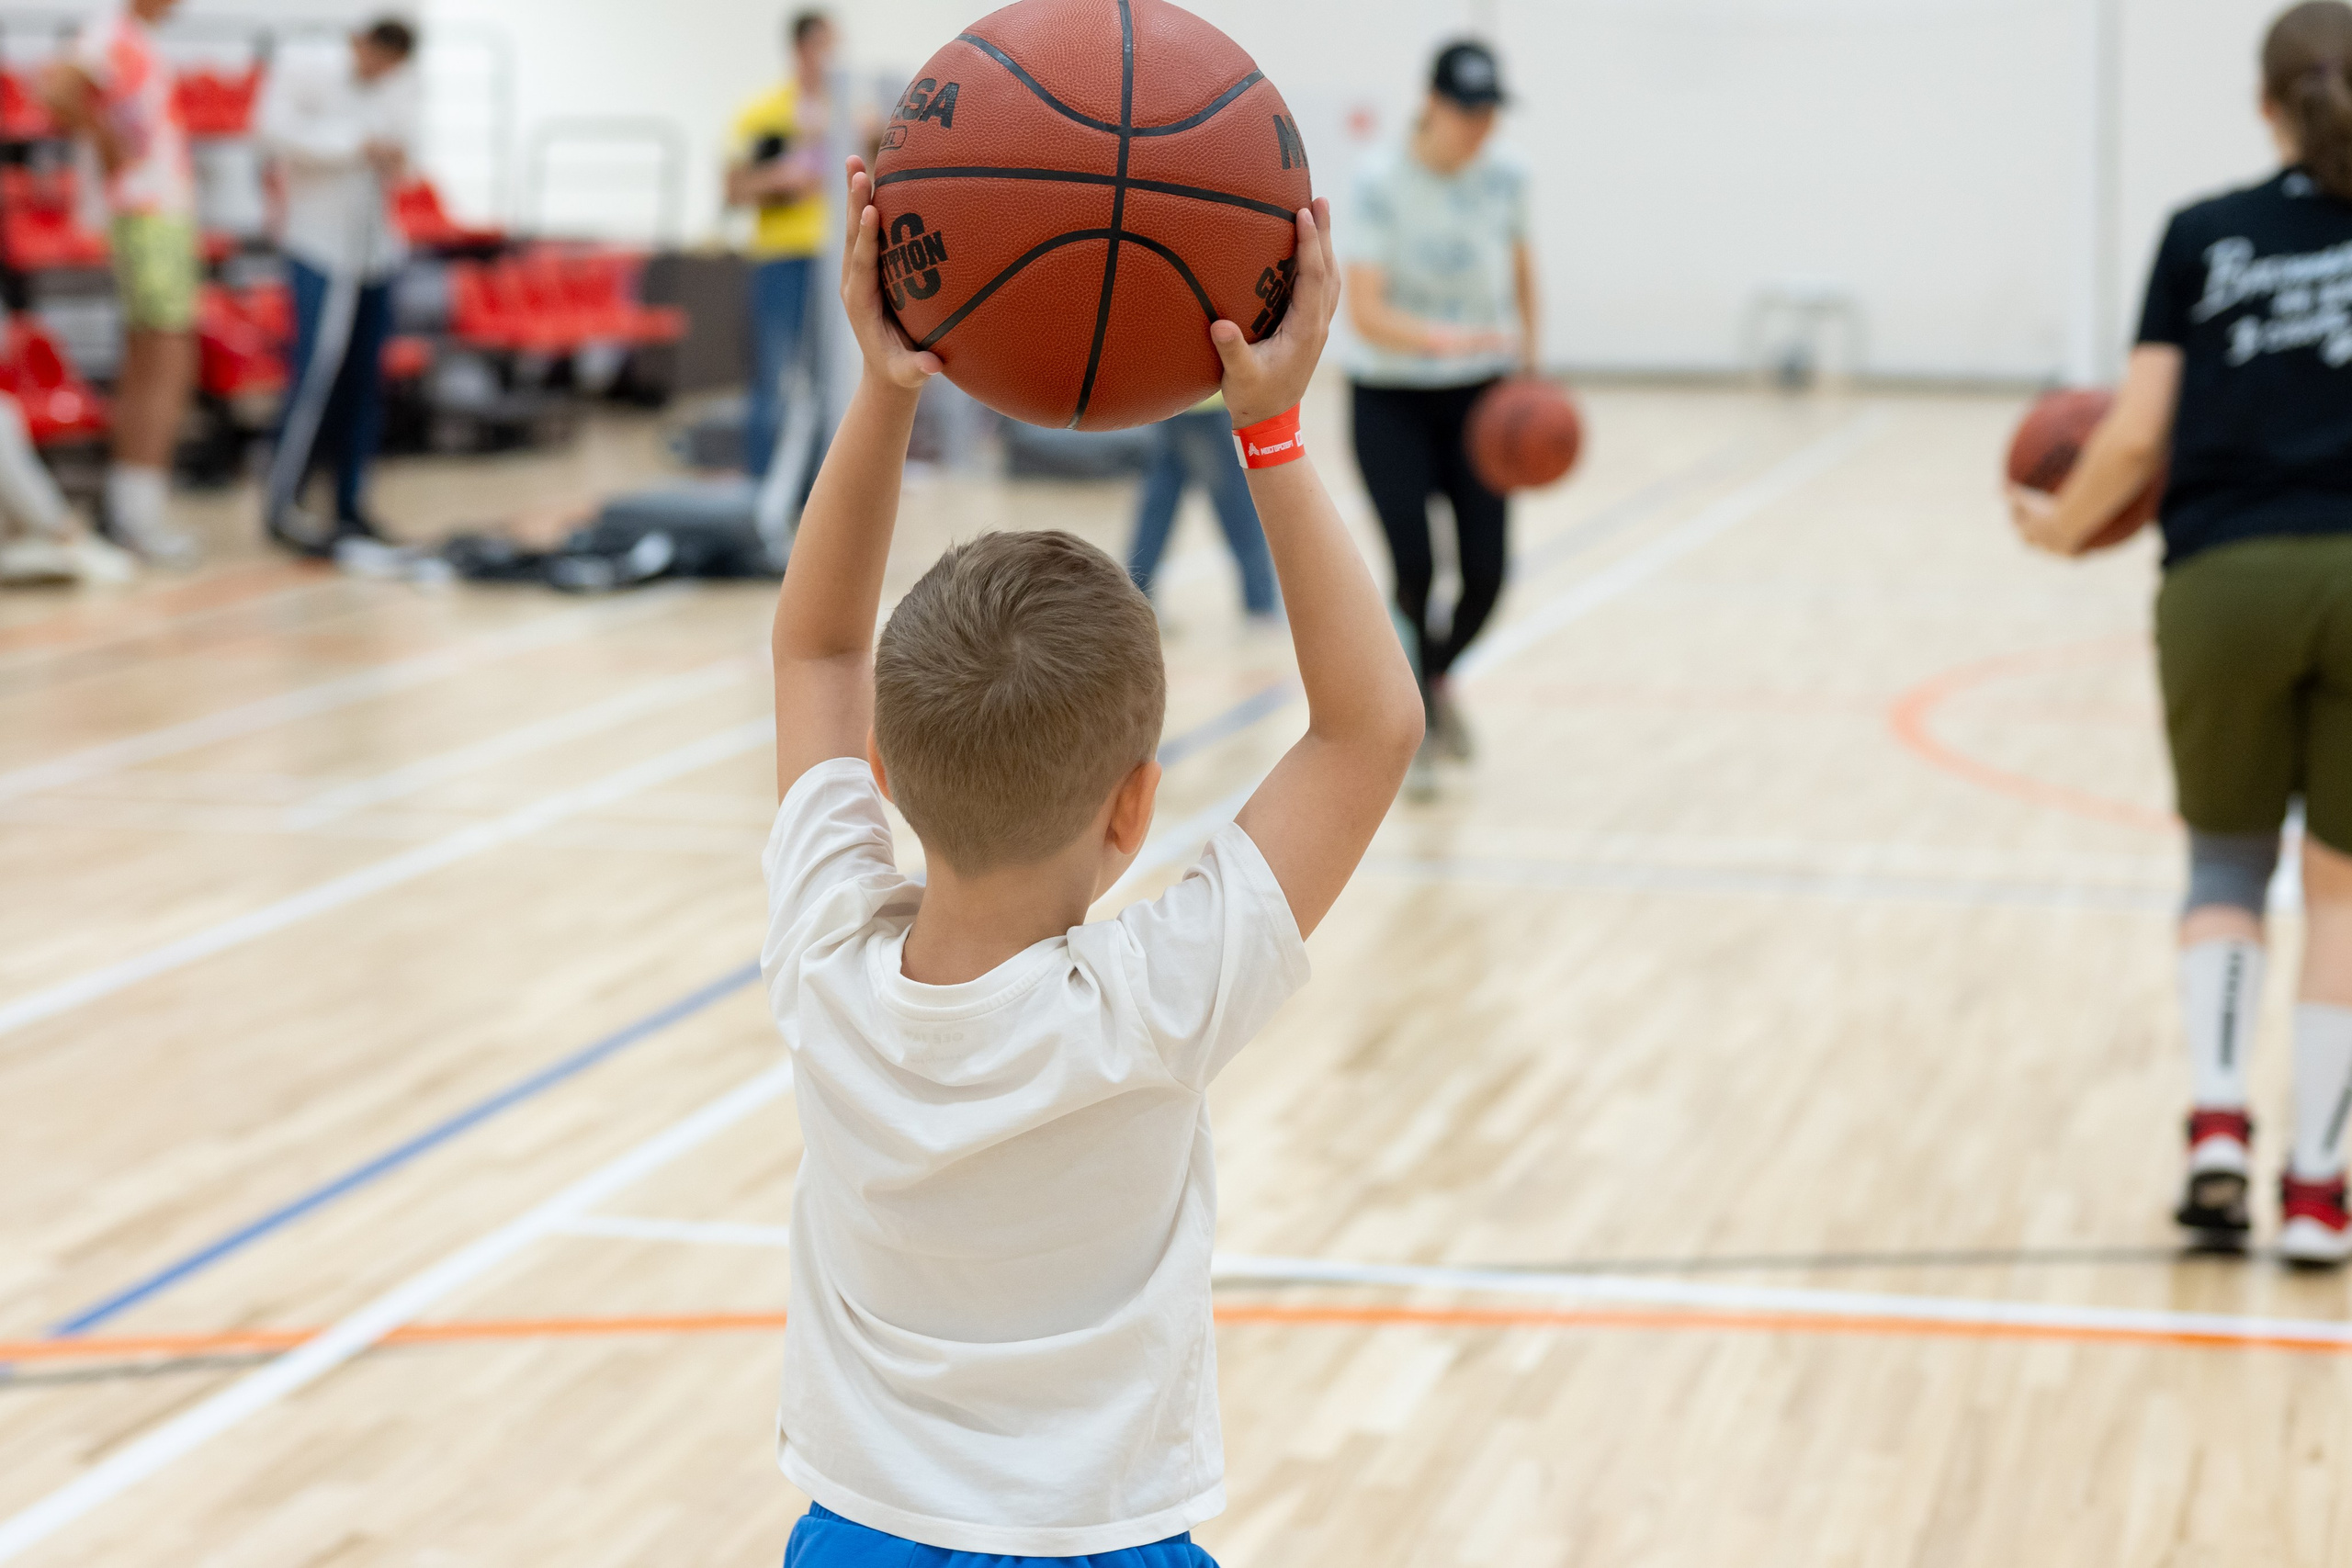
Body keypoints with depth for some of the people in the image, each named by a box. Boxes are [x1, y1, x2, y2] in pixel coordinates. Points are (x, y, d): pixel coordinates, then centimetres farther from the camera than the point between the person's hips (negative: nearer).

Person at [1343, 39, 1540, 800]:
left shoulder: (1504, 176, -7)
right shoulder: (1380, 182, -18)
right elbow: (1365, 311, -24)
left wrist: (1526, 356, 14)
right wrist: (1444, 339, -40)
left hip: (1479, 397, 3)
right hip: (1391, 401, -3)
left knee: (1486, 572, -6)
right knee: (1413, 569, -13)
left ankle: (1437, 676, 28)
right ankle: (1419, 731, 10)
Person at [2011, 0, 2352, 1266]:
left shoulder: (2202, 237, 6)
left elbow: (2134, 439, 3)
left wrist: (2062, 525, 19)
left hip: (2222, 584, 0)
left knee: (2225, 864, 18)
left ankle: (2216, 1122, -2)